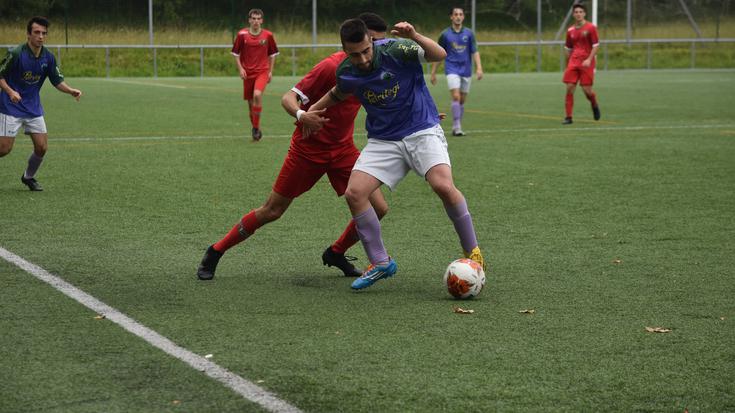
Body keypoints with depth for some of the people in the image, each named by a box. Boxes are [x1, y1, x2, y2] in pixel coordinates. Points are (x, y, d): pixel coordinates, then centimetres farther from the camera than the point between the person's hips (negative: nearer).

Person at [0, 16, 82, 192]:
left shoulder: (48, 57, -2)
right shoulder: (16, 54, -17)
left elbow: (58, 81, 5)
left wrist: (71, 90, -14)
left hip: (34, 108, 5)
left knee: (42, 147, 0)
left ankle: (29, 177, 24)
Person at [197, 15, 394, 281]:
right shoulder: (331, 66, -22)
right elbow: (289, 98, -21)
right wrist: (301, 116, -42)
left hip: (343, 148, 6)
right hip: (308, 147, -6)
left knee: (378, 208, -9)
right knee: (272, 211, 0)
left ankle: (336, 253, 16)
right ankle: (215, 253, 19)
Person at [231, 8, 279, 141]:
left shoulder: (268, 35, -1)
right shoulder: (242, 34, -2)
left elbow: (272, 54, 11)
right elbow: (236, 53, 7)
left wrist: (270, 71, 6)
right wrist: (240, 68, -4)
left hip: (262, 71, -2)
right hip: (247, 72, 2)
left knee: (257, 95, -25)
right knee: (250, 101, 7)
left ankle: (256, 128, -15)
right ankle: (255, 129, 25)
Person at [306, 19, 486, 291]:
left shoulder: (395, 51, -17)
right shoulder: (345, 73, -2)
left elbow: (440, 55, -27)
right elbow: (338, 94, 22)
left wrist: (414, 37, -43)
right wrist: (312, 110, 11)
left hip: (422, 131, -4)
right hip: (383, 140, 4)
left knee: (443, 186, -28)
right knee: (354, 193, -14)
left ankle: (472, 251, -7)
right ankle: (380, 262, 2)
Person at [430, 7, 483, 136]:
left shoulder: (469, 34, 5)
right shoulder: (445, 34, 2)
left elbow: (475, 52, 1)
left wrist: (479, 68, -12)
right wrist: (433, 73, 8)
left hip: (466, 71, 3)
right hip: (452, 69, -3)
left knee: (462, 100, 7)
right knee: (456, 97, -17)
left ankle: (456, 127, 17)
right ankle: (456, 127, -17)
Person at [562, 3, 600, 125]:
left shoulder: (591, 28, -2)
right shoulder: (570, 30, 10)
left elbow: (596, 46, -5)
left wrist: (589, 60, -17)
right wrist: (568, 64, 18)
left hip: (586, 63, -3)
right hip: (573, 62, 4)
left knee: (587, 89, -6)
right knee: (569, 88, -7)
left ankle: (595, 106, 27)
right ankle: (568, 117, -1)